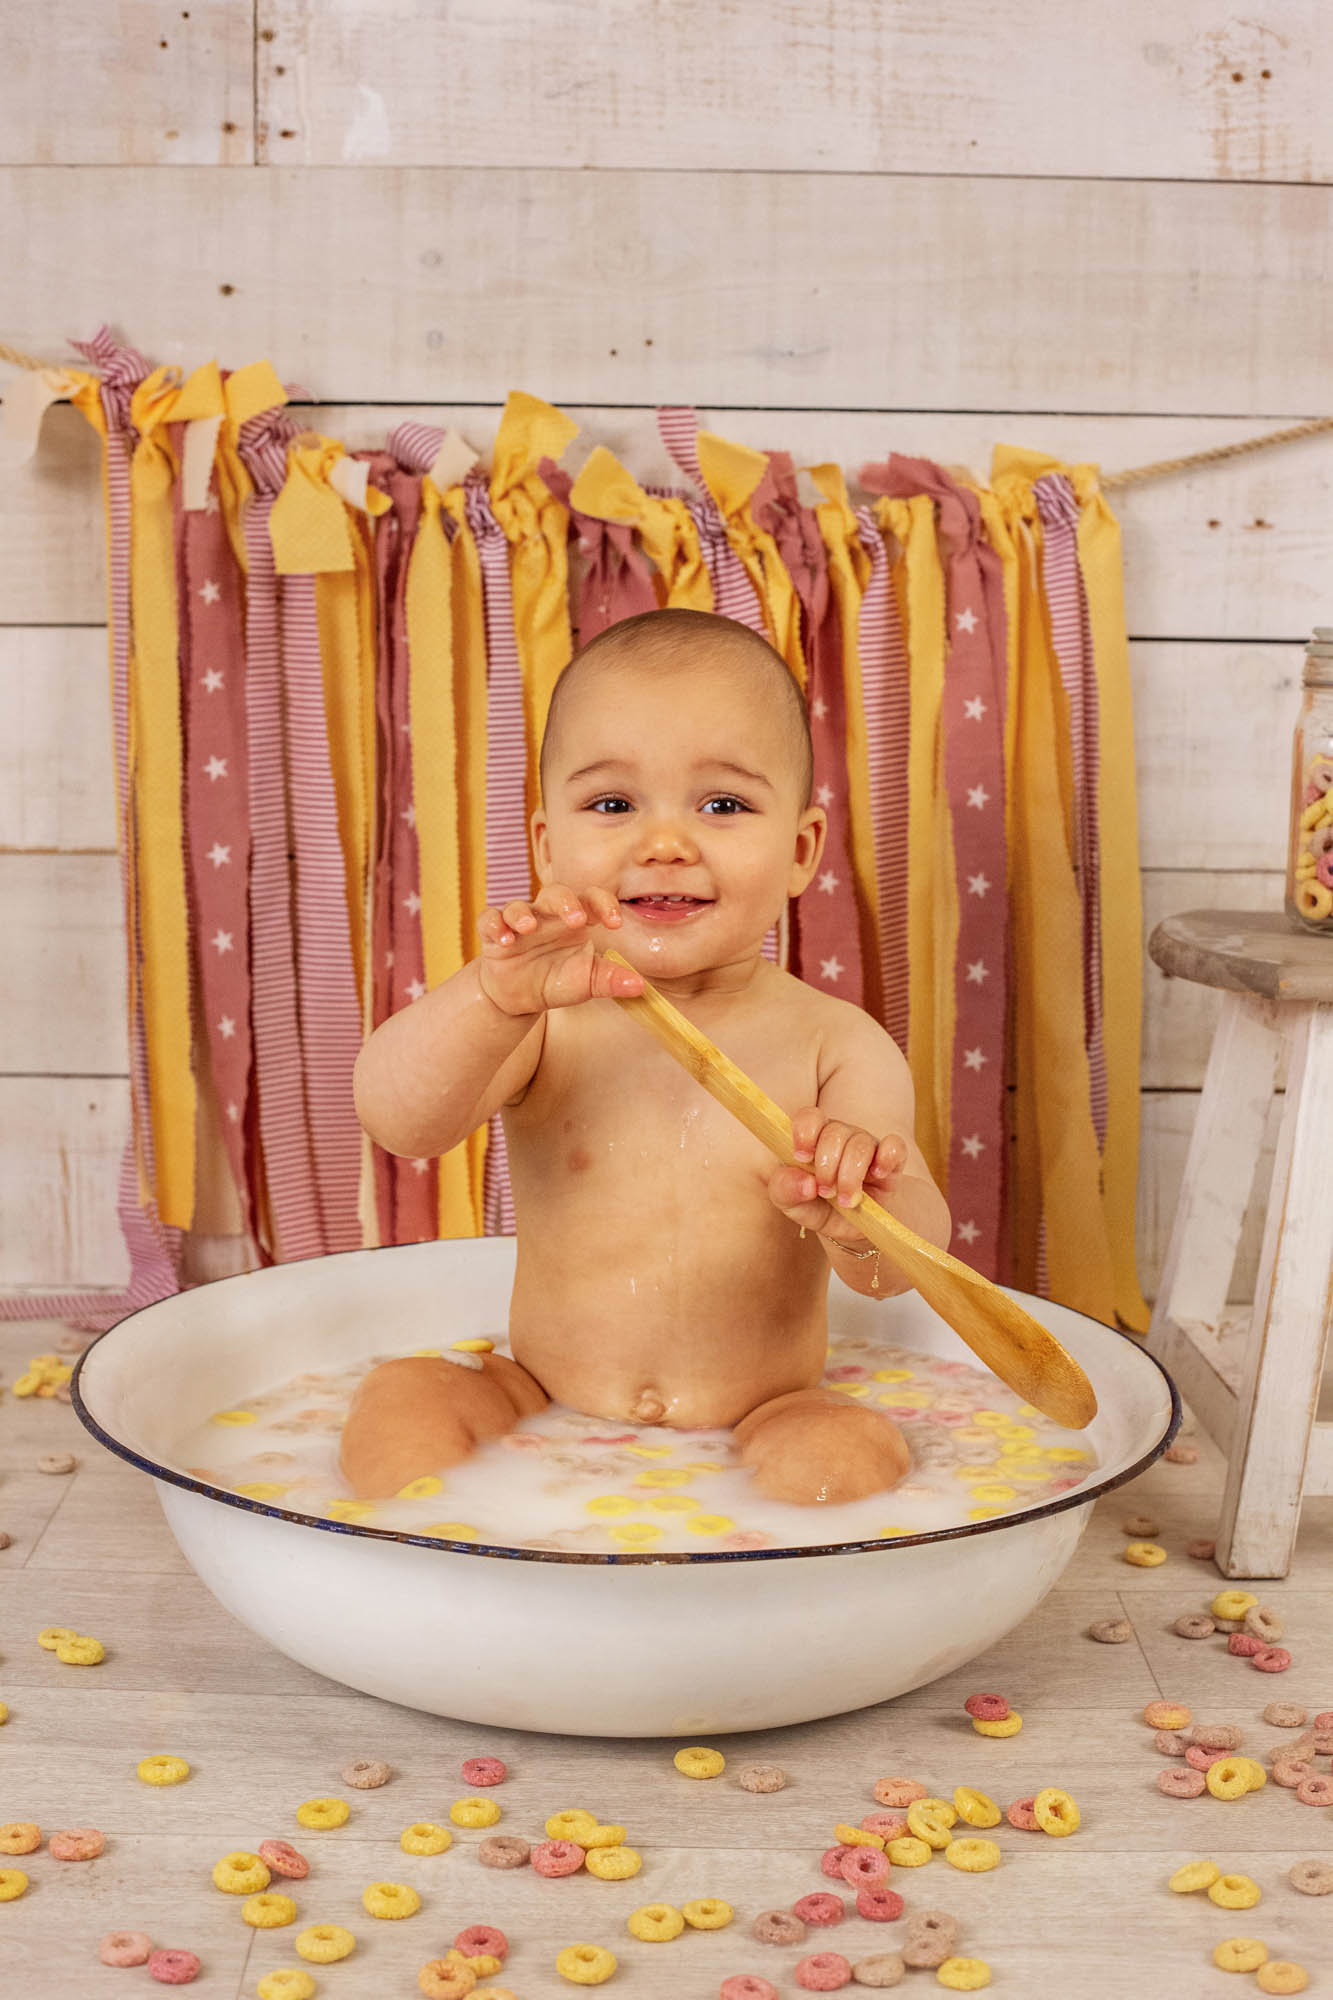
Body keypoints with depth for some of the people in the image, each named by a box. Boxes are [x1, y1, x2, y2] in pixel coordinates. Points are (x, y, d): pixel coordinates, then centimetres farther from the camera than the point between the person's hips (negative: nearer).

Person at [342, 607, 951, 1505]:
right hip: (542, 1406, 1)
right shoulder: (544, 1017, -5)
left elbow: (898, 1270, -13)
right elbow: (398, 1120, -20)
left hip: (759, 1421, -1)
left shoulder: (838, 1044, -7)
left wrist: (860, 1211, -38)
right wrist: (493, 997, -39)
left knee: (852, 1455, -27)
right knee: (398, 1399, -19)